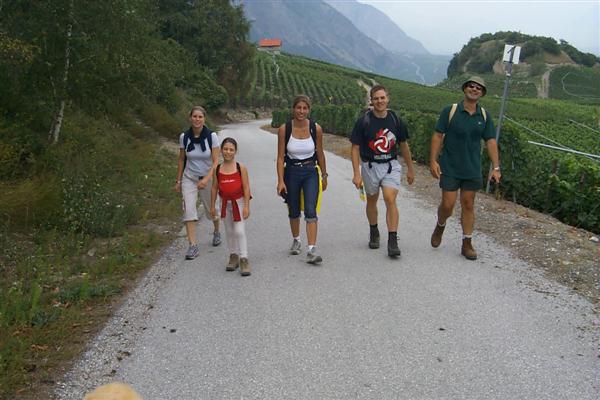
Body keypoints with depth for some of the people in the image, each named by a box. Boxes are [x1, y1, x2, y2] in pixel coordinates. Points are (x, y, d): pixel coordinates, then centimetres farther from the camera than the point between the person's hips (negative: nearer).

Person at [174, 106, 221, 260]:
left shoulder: (211, 136, -13)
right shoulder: (184, 136, -6)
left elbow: (215, 161, -15)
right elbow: (181, 159, 6)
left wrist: (206, 179, -28)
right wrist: (178, 180, 8)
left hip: (207, 178, -1)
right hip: (189, 178, 1)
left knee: (211, 210, 14)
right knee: (188, 210, -14)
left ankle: (217, 232, 46)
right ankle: (193, 246, -10)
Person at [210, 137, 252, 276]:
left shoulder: (241, 168, -11)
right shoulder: (217, 169, -3)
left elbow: (246, 187, -10)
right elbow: (214, 188, 4)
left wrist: (246, 206, -13)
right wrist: (212, 206, 4)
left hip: (238, 202, -3)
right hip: (225, 203, 4)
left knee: (239, 231, -7)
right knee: (229, 231, 13)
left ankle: (243, 259, -1)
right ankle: (233, 256, 26)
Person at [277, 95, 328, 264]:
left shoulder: (316, 128, -7)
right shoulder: (284, 129, -9)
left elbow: (320, 154, 5)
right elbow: (280, 157, -7)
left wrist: (324, 175, 12)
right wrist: (280, 180, -13)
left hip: (311, 172, -1)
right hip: (291, 172, 1)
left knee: (310, 210, -14)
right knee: (293, 211, 15)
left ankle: (312, 250, -16)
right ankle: (296, 240, 40)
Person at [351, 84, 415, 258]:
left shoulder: (395, 120, -2)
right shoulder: (363, 121, -9)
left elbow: (403, 145, 11)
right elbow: (355, 148, -8)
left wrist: (410, 168, 16)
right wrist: (357, 174, -15)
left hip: (391, 165, 0)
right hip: (370, 166, 0)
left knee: (390, 199, -16)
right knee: (372, 201, 15)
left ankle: (392, 241, -14)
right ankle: (374, 232, 38)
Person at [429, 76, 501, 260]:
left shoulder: (484, 116, 4)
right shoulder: (450, 111, -5)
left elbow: (491, 141, 5)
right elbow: (437, 136, -5)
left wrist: (496, 167, -2)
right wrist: (433, 161, -12)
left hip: (472, 169, 3)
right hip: (450, 168, -3)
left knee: (468, 205, 7)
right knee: (447, 205, -4)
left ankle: (467, 243, 17)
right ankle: (440, 226, 29)